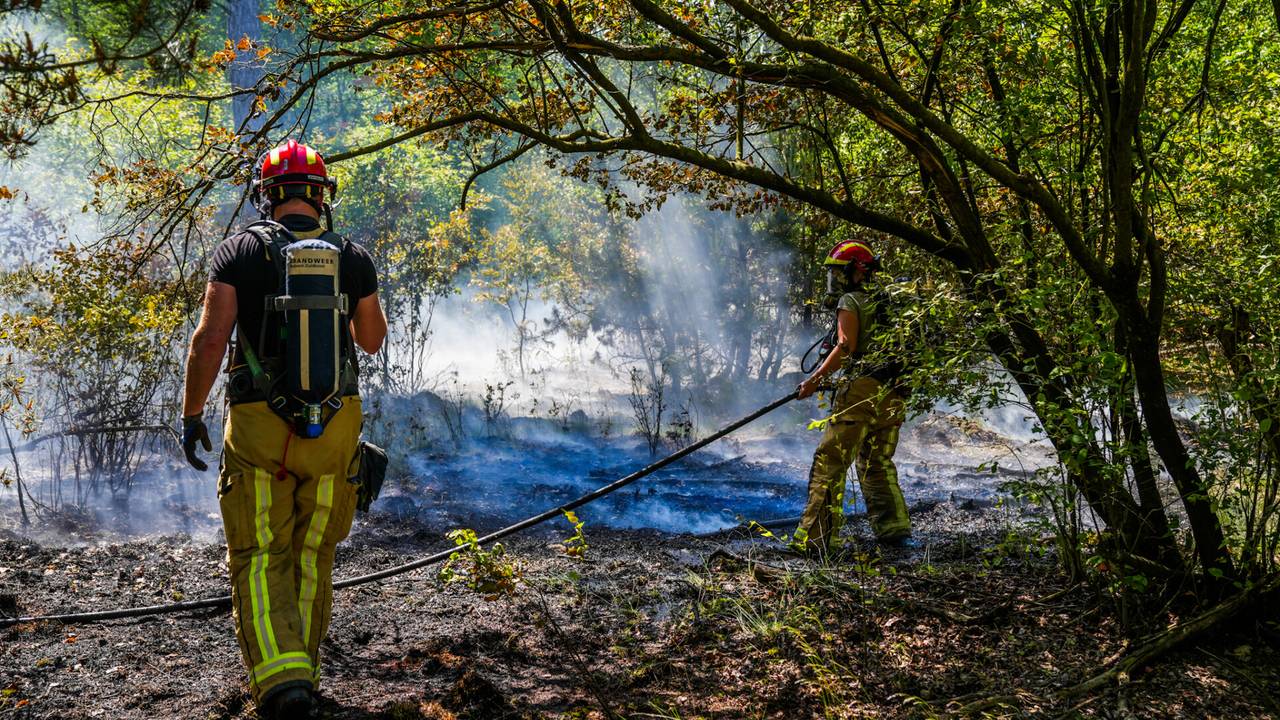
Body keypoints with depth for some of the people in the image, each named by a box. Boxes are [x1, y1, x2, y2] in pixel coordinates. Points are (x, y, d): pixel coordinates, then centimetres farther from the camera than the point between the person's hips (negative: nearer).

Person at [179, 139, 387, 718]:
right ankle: (302, 672, 28)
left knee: (260, 559, 4)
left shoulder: (240, 252, -4)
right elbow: (372, 340, 14)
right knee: (312, 556, 17)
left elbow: (211, 337, -11)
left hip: (259, 428, -2)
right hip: (335, 427, 3)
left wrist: (191, 414, -1)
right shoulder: (354, 258, 3)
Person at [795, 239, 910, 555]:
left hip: (860, 393, -8)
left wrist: (815, 379, -12)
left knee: (830, 464, -6)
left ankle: (816, 536, -9)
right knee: (877, 464, 18)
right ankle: (893, 526, 13)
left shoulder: (850, 302, -3)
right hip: (891, 395, 8)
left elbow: (845, 348, -14)